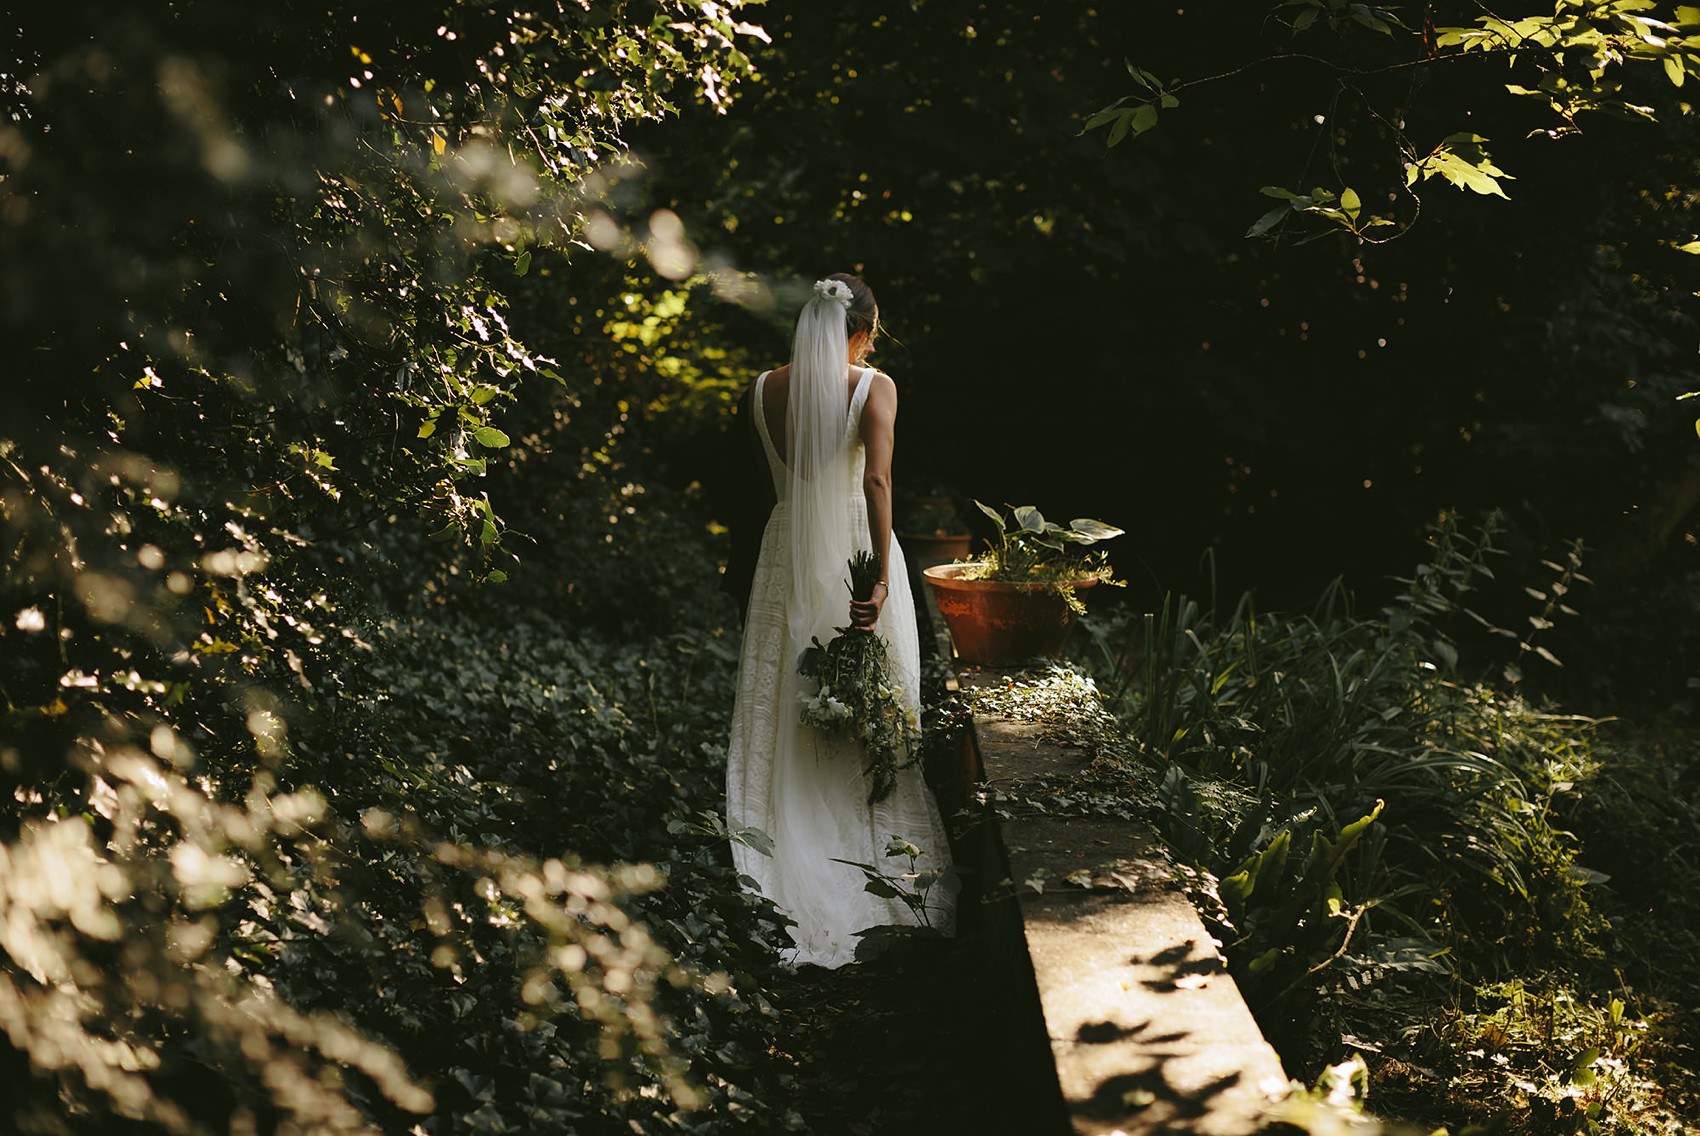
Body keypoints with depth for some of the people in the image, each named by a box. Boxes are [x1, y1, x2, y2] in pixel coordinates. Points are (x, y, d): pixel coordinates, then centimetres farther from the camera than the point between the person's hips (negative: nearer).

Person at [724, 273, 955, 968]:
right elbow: (876, 481, -21)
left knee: (785, 710, 7)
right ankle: (877, 869, 11)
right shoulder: (874, 387, -9)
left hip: (788, 550, 3)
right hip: (855, 544, -3)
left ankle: (786, 877, 6)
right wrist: (880, 578, -23)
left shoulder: (764, 389, 2)